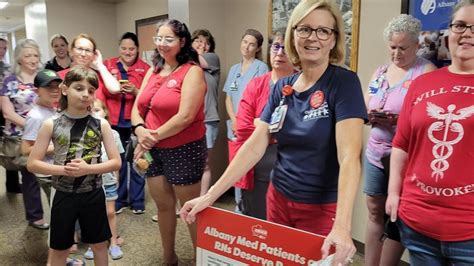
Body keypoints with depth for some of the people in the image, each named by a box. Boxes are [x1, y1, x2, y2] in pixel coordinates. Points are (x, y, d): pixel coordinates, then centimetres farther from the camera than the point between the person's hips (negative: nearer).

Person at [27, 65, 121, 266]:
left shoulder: (101, 125, -6)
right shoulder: (51, 125, -7)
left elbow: (116, 162, -6)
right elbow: (32, 163, -5)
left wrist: (88, 168, -20)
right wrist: (62, 169, -19)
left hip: (93, 194, 1)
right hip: (64, 195, 0)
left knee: (99, 244, 16)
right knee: (59, 249, 15)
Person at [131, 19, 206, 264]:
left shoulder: (192, 71, -12)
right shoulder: (153, 71, 10)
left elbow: (185, 116, -21)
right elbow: (138, 107, 8)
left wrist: (153, 136, -15)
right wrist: (141, 131, -12)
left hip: (184, 149, -7)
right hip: (154, 150, 7)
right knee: (163, 205, 18)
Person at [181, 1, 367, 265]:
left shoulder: (344, 82, -14)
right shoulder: (282, 87, 0)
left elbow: (349, 156, -25)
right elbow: (255, 145, -3)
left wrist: (342, 225, -37)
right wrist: (210, 195, -8)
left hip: (323, 207, -5)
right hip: (278, 199, 5)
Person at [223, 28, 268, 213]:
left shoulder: (261, 68, -3)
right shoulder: (234, 69, 15)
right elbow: (228, 98, 12)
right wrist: (234, 120, -4)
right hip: (234, 127, 6)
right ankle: (239, 205, 24)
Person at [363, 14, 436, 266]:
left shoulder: (427, 71, -7)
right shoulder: (379, 72, 11)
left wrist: (397, 120, -27)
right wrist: (368, 115, -11)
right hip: (375, 152, 6)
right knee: (375, 213, 14)